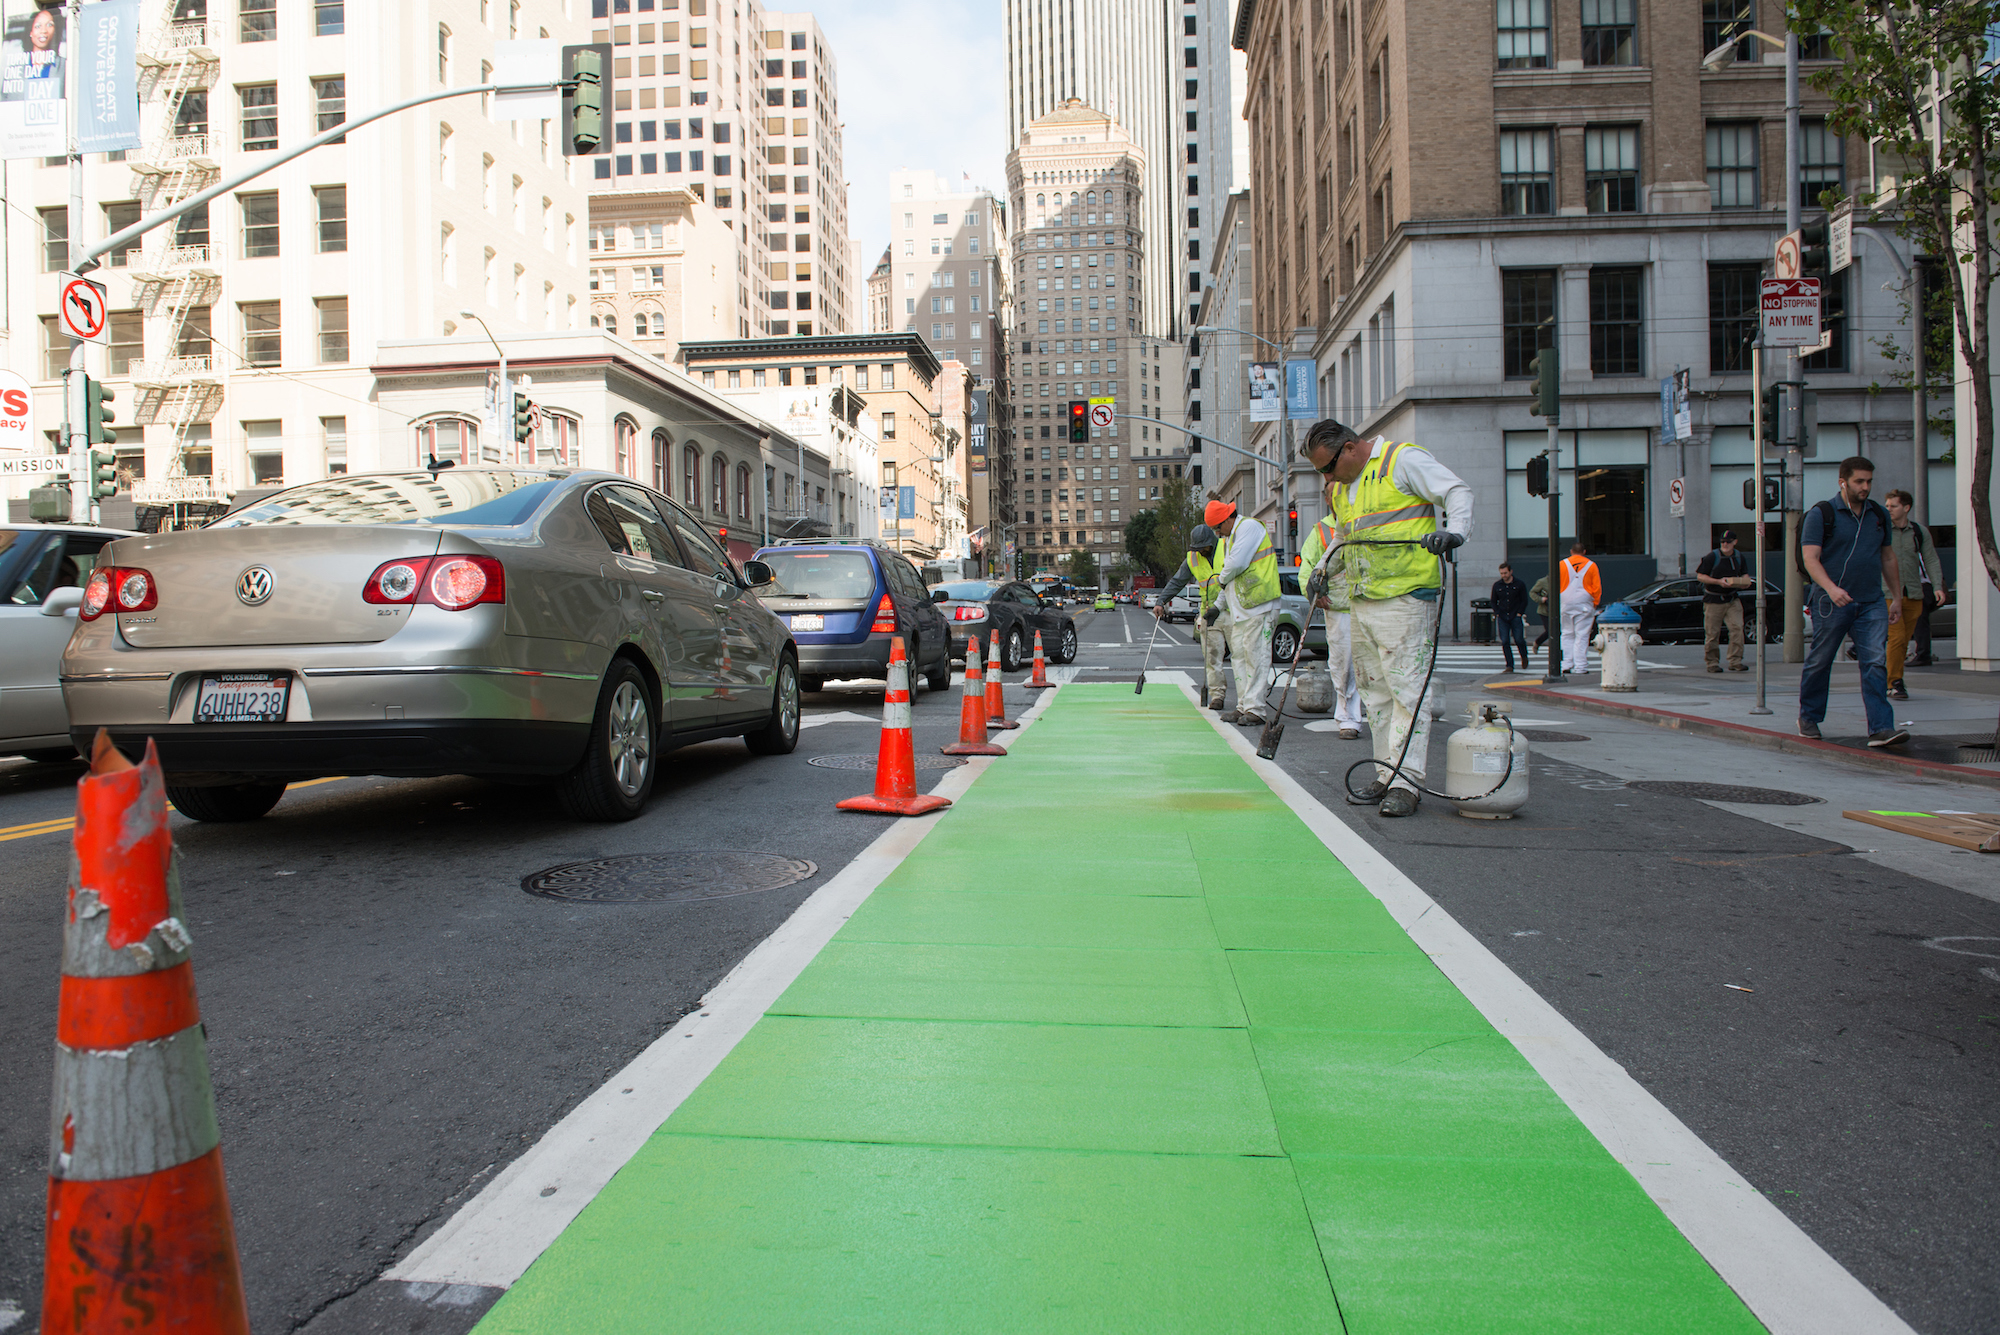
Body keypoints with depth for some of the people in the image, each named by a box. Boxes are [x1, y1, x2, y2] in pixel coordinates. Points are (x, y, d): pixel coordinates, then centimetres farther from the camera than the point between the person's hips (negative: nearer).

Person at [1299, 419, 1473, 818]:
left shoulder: (1404, 460, -4)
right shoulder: (1340, 489, 20)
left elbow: (1458, 492, -9)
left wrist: (1454, 531, -26)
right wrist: (1324, 571, 20)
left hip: (1404, 598, -8)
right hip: (1362, 604, 8)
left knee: (1407, 689, -9)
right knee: (1376, 692, 9)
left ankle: (1404, 782, -9)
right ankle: (1386, 775, 16)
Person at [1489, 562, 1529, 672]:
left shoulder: (1519, 585, 2)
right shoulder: (1497, 585, 8)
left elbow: (1524, 601, 5)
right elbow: (1493, 602, 16)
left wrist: (1519, 613, -6)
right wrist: (1497, 613, 2)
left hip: (1515, 617, -2)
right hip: (1502, 618, 2)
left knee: (1519, 639, -8)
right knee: (1505, 641, -5)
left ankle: (1524, 657, 23)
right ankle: (1509, 665, 1)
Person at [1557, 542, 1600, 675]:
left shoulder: (1562, 565, 3)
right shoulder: (1591, 565, 2)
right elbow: (1597, 587, 2)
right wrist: (1595, 604, 12)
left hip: (1566, 604, 1)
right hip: (1584, 603, -1)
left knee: (1567, 635, 10)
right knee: (1582, 636, 0)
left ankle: (1567, 665, 5)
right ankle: (1580, 666, -3)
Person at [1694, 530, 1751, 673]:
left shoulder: (1739, 557, 8)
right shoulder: (1712, 557, -7)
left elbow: (1745, 575, 16)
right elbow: (1700, 576, -7)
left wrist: (1744, 581, -8)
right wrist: (1718, 582, -18)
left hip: (1732, 599, 4)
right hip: (1713, 600, -4)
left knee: (1737, 628, -10)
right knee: (1712, 634, 0)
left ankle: (1735, 662, -6)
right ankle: (1712, 663, 12)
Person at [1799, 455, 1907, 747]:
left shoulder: (1880, 515, 13)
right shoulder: (1821, 514, -4)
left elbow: (1888, 559, 20)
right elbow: (1810, 558, -12)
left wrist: (1897, 597, 18)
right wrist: (1831, 588, -27)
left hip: (1872, 603, 4)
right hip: (1831, 602, -4)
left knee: (1876, 662, -7)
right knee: (1819, 662, 7)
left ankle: (1881, 728, -10)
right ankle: (1808, 717, 25)